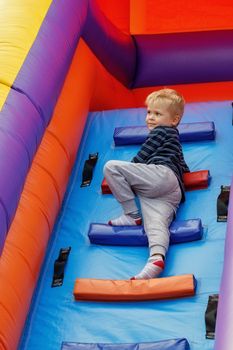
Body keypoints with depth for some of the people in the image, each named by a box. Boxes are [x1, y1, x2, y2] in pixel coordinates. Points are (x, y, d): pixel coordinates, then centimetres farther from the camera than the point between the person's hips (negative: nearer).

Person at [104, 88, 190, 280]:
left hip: (160, 174, -9)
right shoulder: (174, 141, 42)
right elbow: (184, 168, 51)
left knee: (111, 167, -12)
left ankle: (132, 215, -12)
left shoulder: (161, 131, 13)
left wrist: (124, 176, 22)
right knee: (156, 225, -17)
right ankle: (157, 258, -48)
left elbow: (141, 158, 7)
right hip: (171, 197, 9)